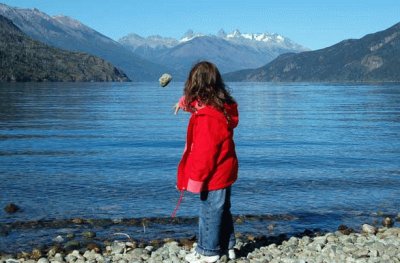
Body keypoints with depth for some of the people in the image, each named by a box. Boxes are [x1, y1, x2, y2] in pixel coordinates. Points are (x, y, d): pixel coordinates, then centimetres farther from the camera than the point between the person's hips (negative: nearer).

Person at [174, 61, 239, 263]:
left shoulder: (207, 116, -26)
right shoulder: (221, 106, 1)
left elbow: (205, 150, -25)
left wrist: (196, 177, -19)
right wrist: (186, 102, 35)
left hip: (213, 174, -9)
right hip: (224, 171, 9)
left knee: (209, 212, 6)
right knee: (222, 210, 21)